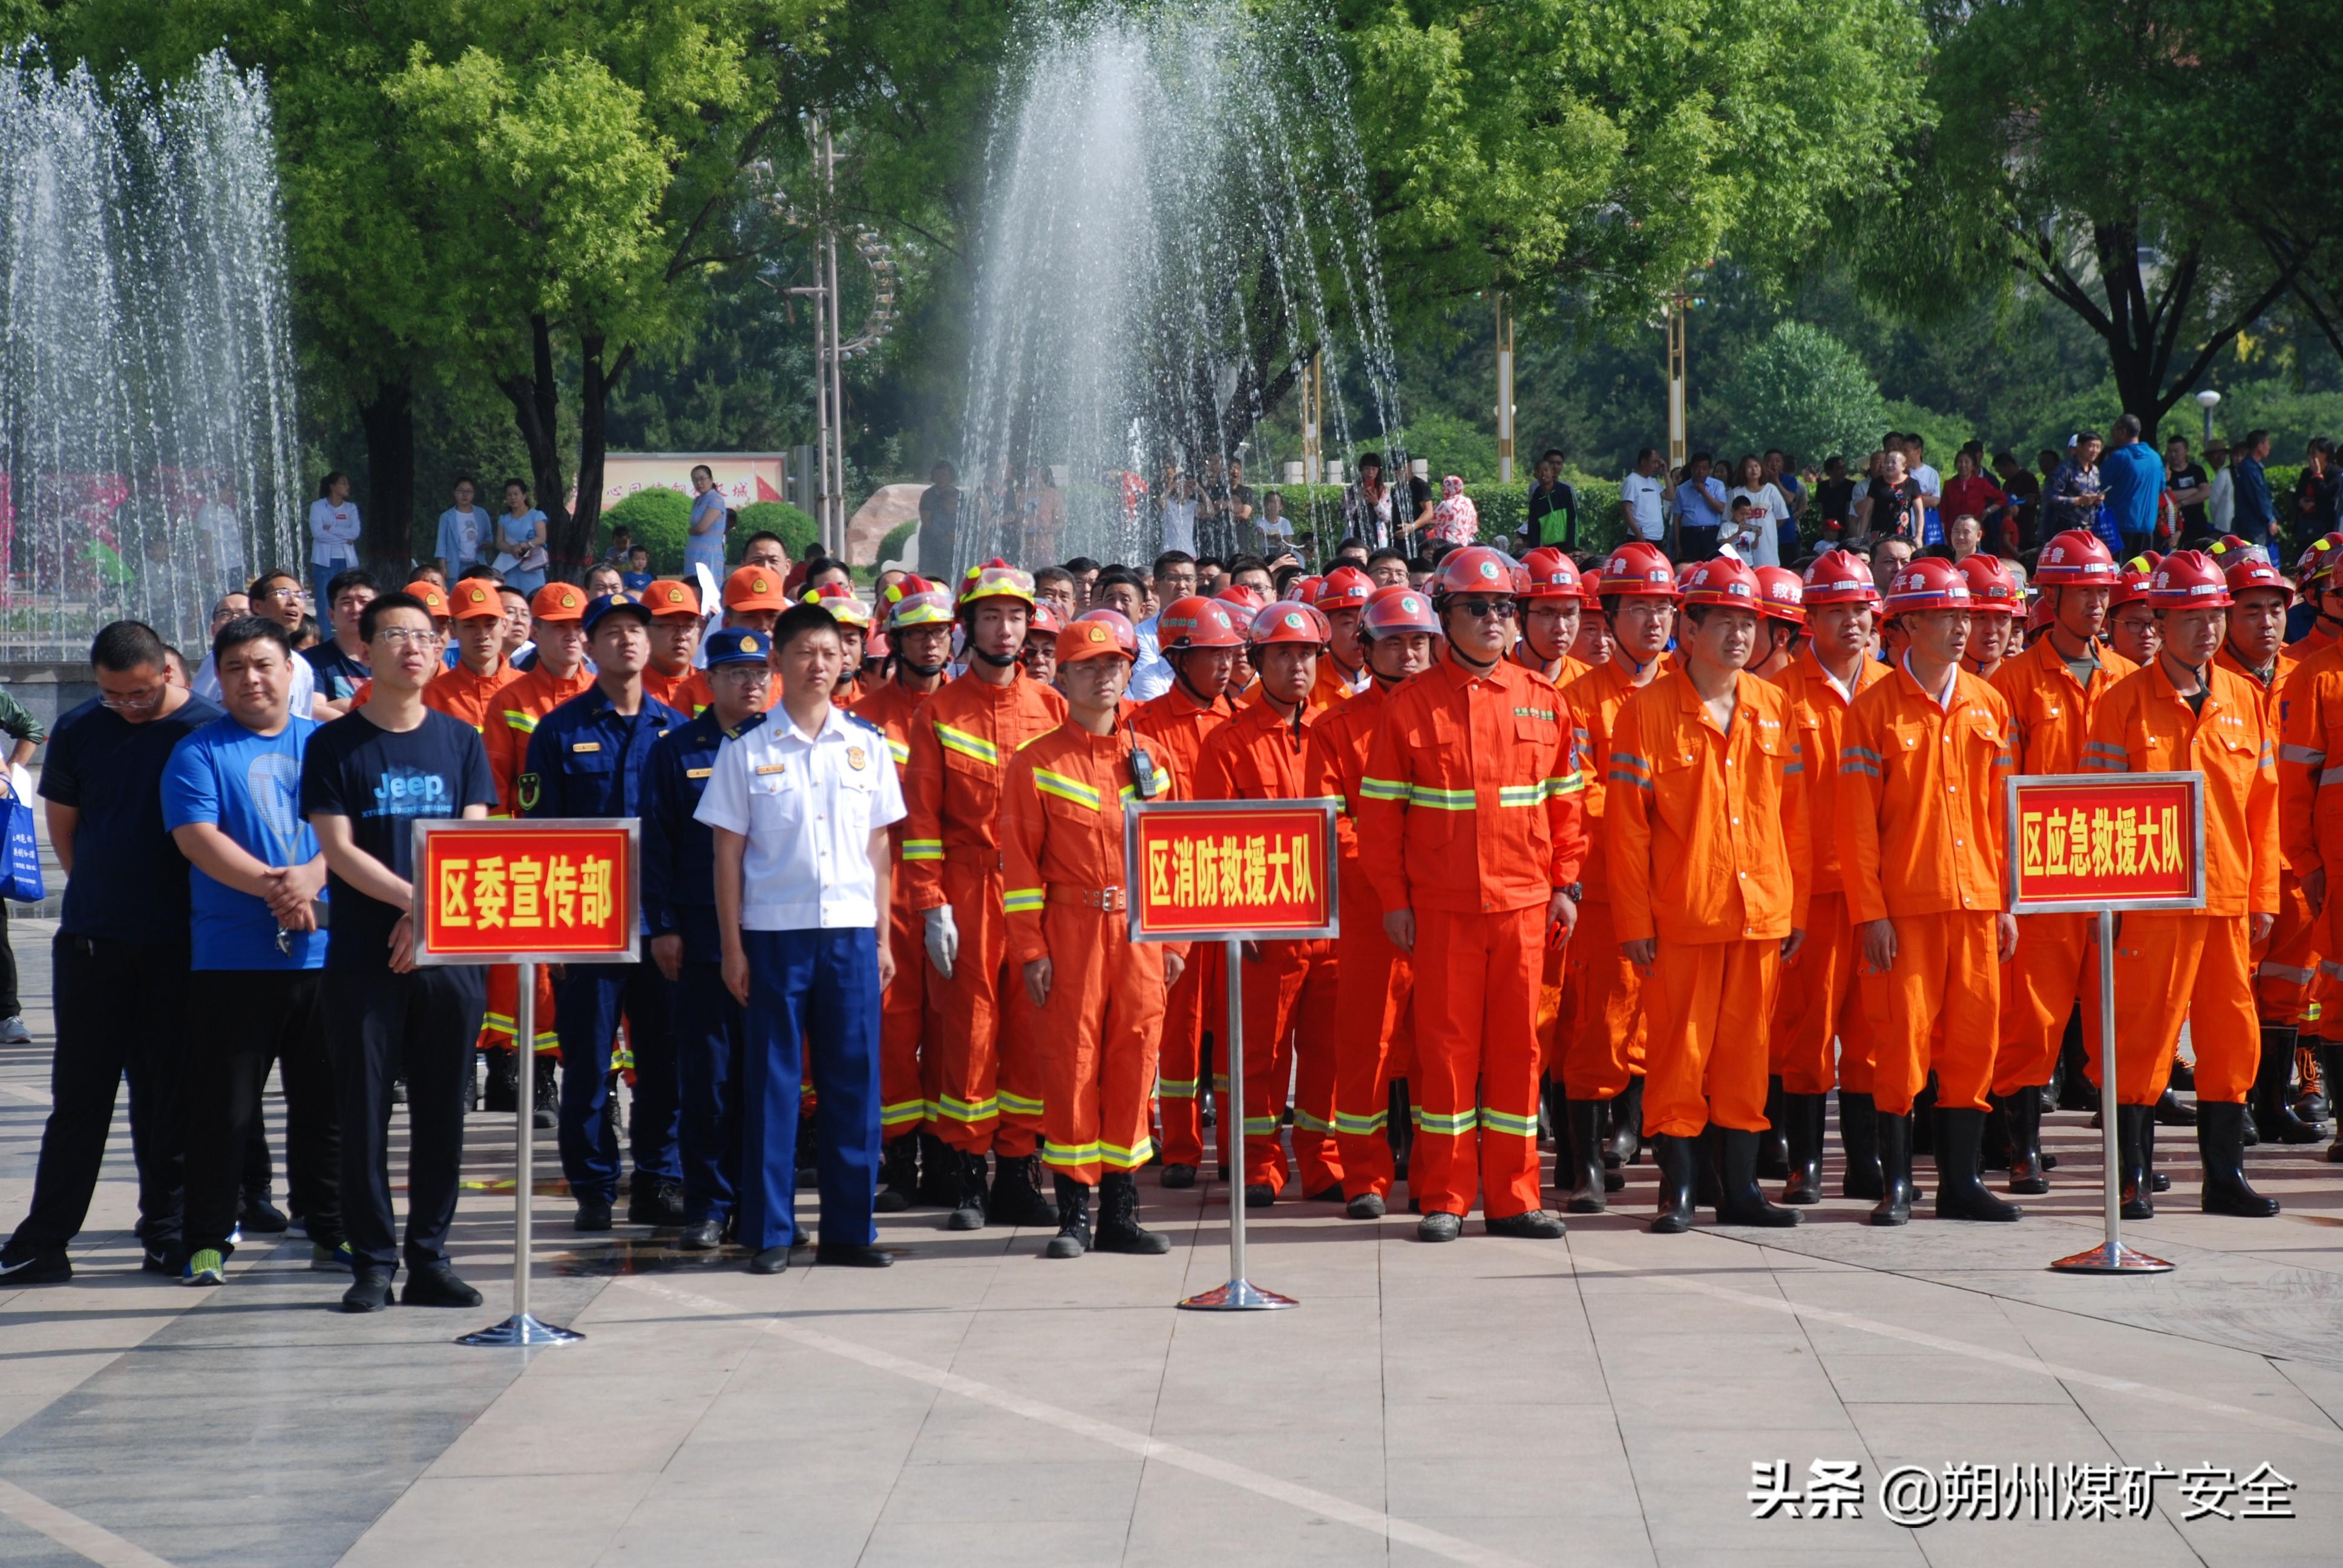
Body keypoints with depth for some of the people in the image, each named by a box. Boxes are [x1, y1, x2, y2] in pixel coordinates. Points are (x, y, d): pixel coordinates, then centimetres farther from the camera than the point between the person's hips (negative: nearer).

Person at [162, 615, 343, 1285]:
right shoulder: (199, 752, 4)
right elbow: (197, 838, -9)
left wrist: (312, 877, -17)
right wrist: (273, 884, -20)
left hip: (323, 953, 2)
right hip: (231, 958, -2)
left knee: (326, 1102, 8)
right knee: (222, 1107, 0)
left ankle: (330, 1231, 18)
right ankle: (209, 1241, 6)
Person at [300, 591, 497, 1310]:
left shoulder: (460, 741, 10)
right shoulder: (335, 745, 2)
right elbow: (338, 849, -6)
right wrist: (414, 898, -16)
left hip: (450, 956, 2)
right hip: (362, 958, -2)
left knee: (441, 1113, 4)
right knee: (364, 1112, 0)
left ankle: (429, 1259, 11)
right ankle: (372, 1263, 6)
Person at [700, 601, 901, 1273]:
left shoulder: (866, 744, 9)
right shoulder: (747, 750, 3)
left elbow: (878, 846, 12)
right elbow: (728, 852, 3)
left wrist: (884, 936, 7)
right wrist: (731, 945, -2)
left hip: (851, 929, 2)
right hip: (773, 931, -2)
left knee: (854, 1079, 3)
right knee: (773, 1079, 1)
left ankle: (849, 1228, 10)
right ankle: (770, 1233, 6)